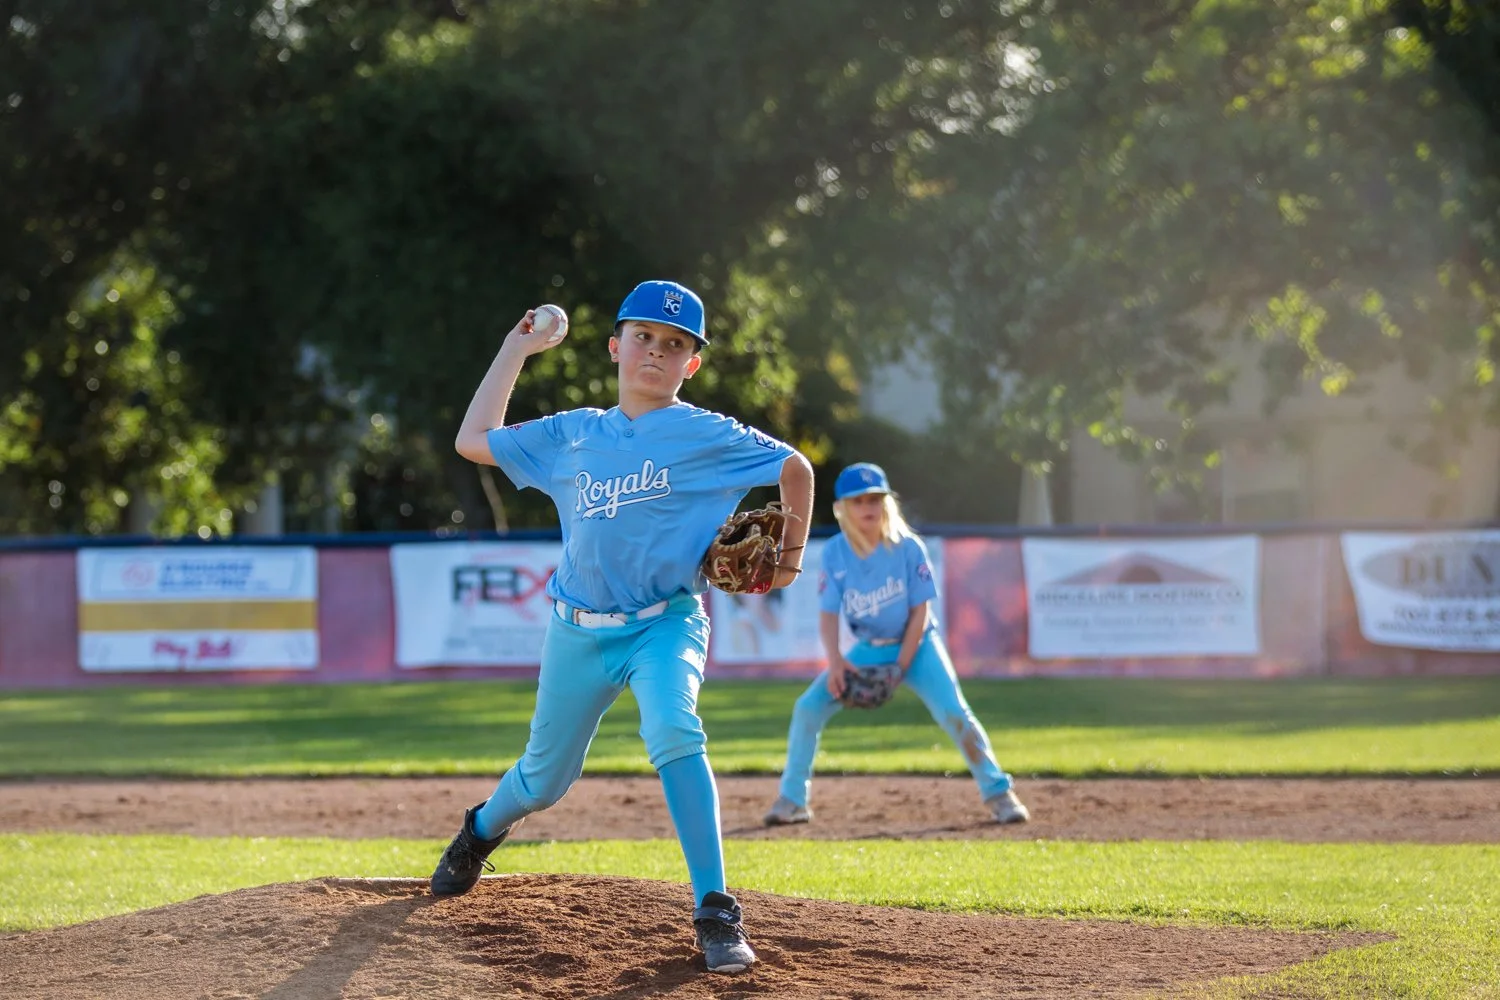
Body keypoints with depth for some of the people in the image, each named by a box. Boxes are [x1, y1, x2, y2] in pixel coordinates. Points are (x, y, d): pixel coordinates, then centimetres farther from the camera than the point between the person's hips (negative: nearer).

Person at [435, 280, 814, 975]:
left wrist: (792, 554, 4)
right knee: (544, 779, 14)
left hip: (665, 626, -4)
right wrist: (516, 349, 15)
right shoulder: (573, 435, 7)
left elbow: (795, 467, 4)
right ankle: (482, 830, 51)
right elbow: (473, 441, 12)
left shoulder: (705, 435, -5)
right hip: (577, 632, 4)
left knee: (673, 733, -32)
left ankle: (715, 912, -28)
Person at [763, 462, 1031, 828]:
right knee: (808, 707, -9)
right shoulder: (835, 553, -11)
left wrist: (901, 666, -19)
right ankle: (792, 800, 5)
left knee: (954, 712, -21)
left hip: (916, 644, -3)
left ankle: (998, 793, -9)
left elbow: (920, 610, -12)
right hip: (867, 649, 3)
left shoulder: (907, 547, -17)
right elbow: (828, 614, -10)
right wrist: (834, 660, -27)